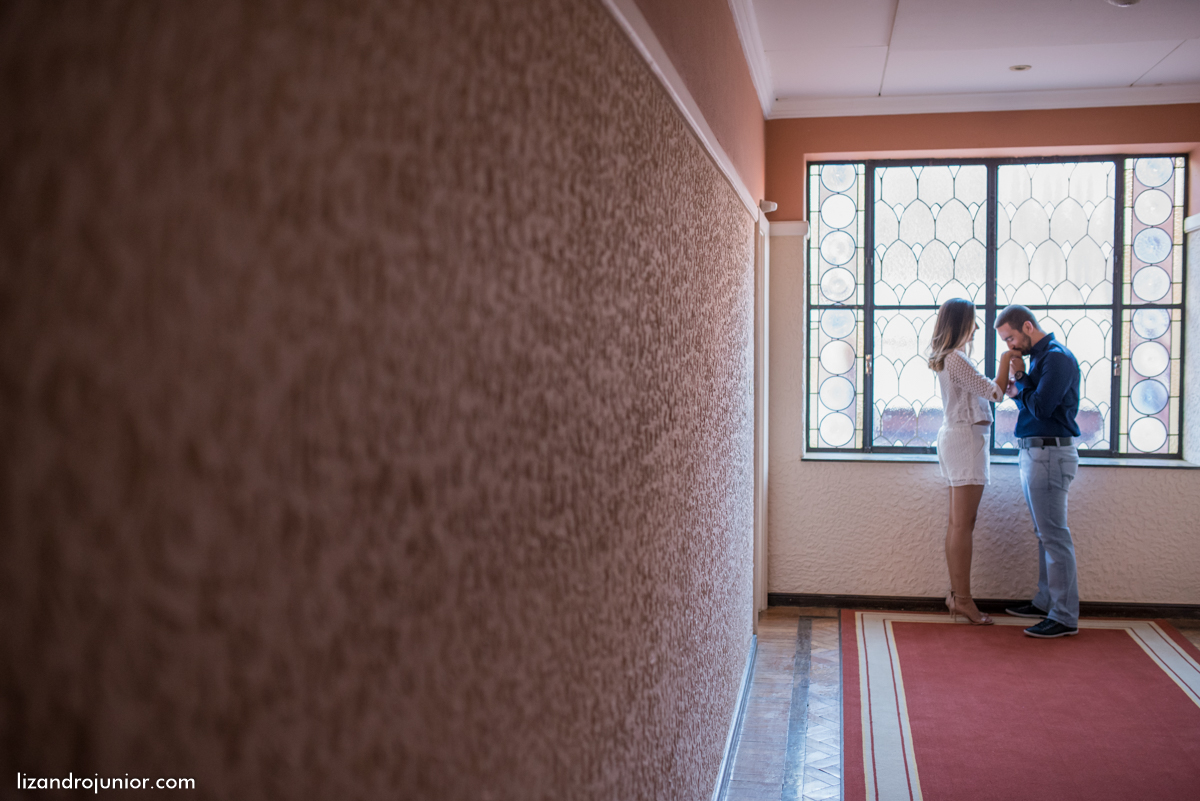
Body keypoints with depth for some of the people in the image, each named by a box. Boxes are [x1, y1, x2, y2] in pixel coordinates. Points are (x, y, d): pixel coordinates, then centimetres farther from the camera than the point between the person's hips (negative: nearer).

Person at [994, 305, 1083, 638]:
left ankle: (1065, 617, -4)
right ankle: (1046, 601, 24)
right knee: (1045, 533, 15)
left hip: (1050, 454, -10)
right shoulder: (1039, 357, 16)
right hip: (1034, 452, 10)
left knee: (1054, 535, -8)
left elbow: (1041, 407, -22)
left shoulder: (1057, 357, -14)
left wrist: (1020, 380, -8)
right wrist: (1018, 391, -2)